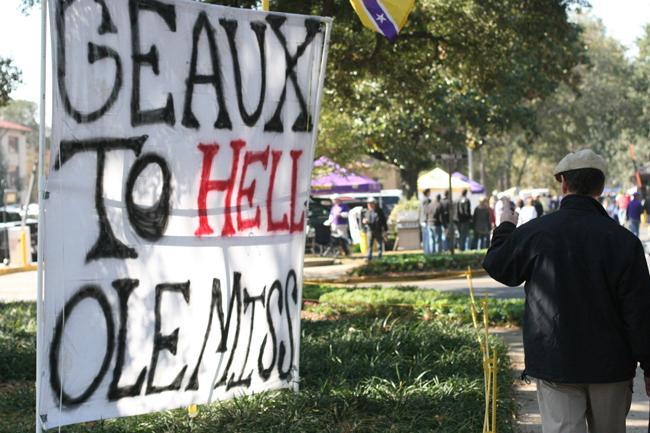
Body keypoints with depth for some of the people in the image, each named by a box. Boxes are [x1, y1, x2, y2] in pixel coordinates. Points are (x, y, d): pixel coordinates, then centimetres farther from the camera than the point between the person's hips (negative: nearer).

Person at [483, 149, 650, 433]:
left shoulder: (534, 233, -8)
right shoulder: (622, 240, -10)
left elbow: (497, 266, 11)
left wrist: (505, 228, 30)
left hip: (554, 364, -1)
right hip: (610, 365, 1)